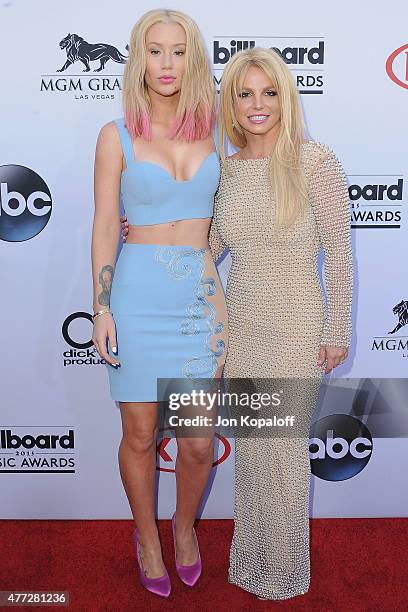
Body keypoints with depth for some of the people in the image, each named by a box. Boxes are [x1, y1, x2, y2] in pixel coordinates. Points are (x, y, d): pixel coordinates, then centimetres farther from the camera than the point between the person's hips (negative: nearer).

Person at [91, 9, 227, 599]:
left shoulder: (212, 130, 8)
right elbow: (104, 226, -1)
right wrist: (101, 308, -6)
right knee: (140, 435, 9)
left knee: (200, 441, 5)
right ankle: (147, 537, 36)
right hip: (139, 294, -2)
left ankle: (185, 525, 36)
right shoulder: (117, 136, 0)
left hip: (201, 295, 2)